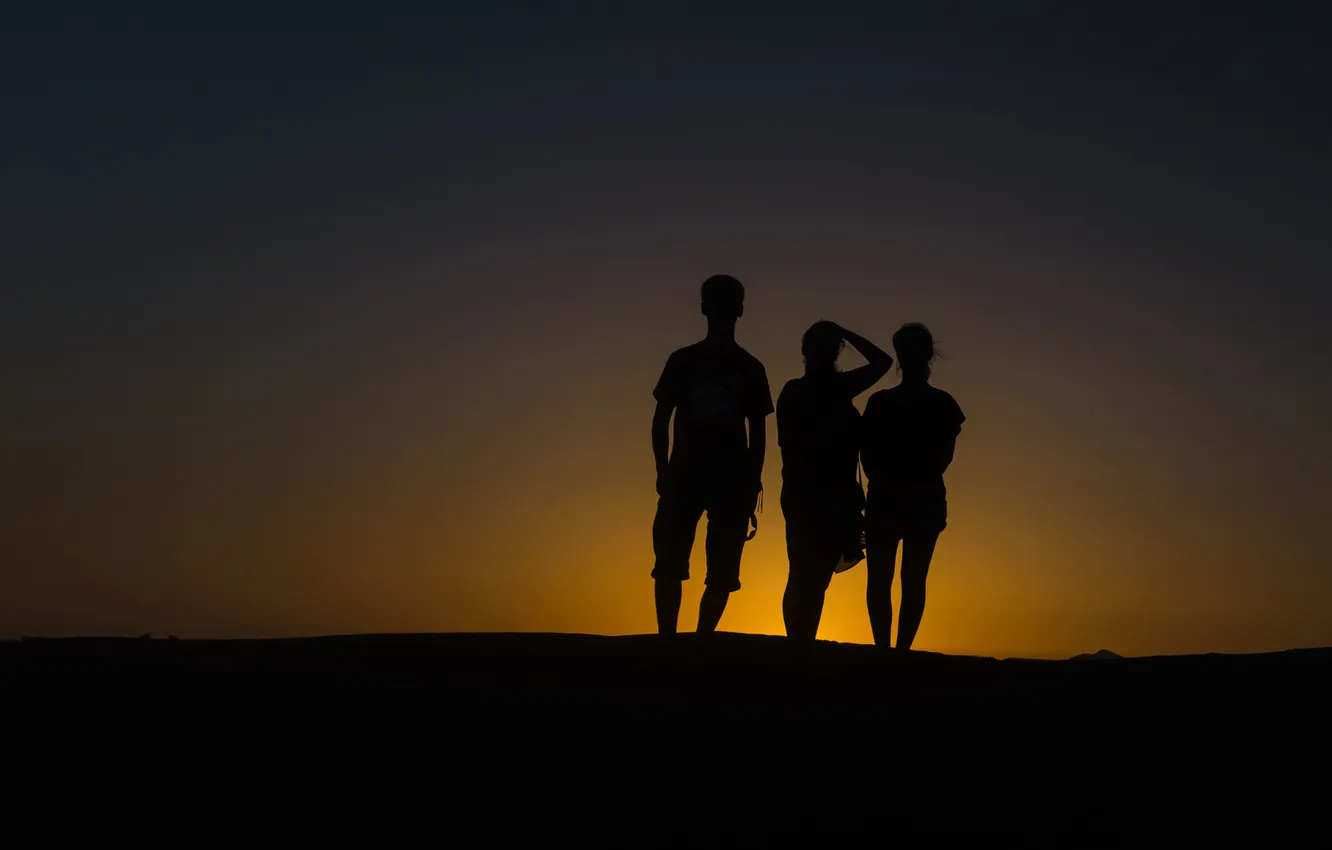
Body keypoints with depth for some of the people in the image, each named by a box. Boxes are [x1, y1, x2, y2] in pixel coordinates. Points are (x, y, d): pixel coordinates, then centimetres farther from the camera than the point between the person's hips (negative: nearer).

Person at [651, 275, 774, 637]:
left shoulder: (750, 369, 7)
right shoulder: (683, 361, 6)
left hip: (733, 480, 1)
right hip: (686, 475, -1)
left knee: (723, 572, -2)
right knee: (669, 566, -4)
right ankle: (666, 641, -3)